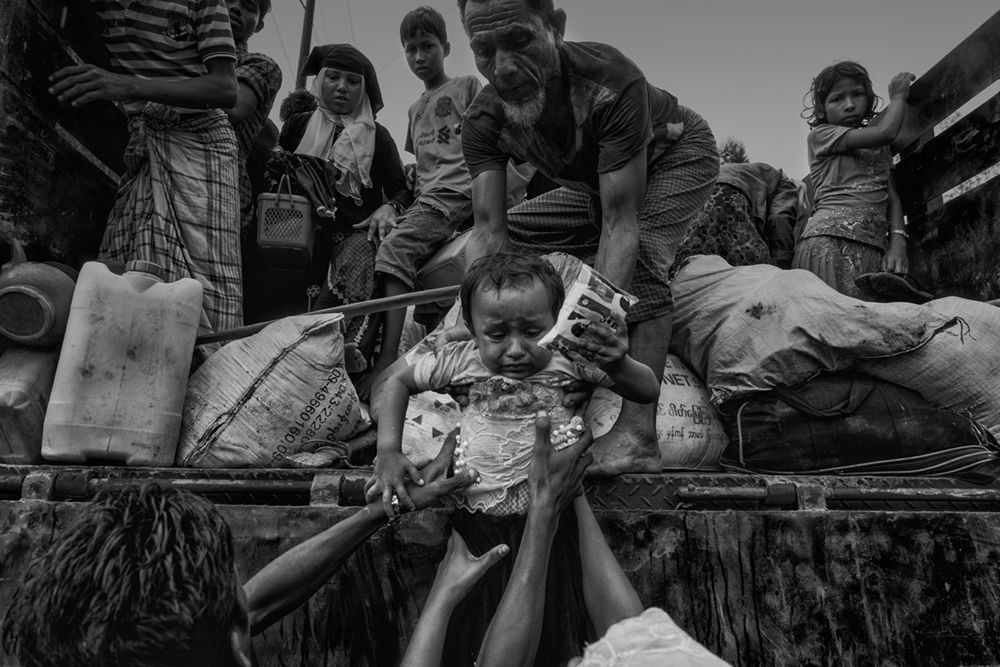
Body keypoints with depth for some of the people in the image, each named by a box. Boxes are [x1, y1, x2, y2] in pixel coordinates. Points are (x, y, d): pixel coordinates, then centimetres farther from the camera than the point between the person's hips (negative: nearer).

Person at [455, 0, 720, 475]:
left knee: (638, 251, -35)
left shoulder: (611, 84, -40)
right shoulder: (484, 123, -24)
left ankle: (637, 433, -35)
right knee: (512, 245, -5)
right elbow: (489, 231, -30)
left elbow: (620, 222, -44)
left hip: (679, 157, -5)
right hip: (594, 182, 6)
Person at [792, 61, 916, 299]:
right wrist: (898, 96, 17)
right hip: (829, 239, -5)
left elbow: (891, 194, 15)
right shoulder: (820, 135, 9)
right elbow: (884, 132, -3)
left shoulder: (880, 147, 27)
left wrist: (897, 241, -2)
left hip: (874, 248, 5)